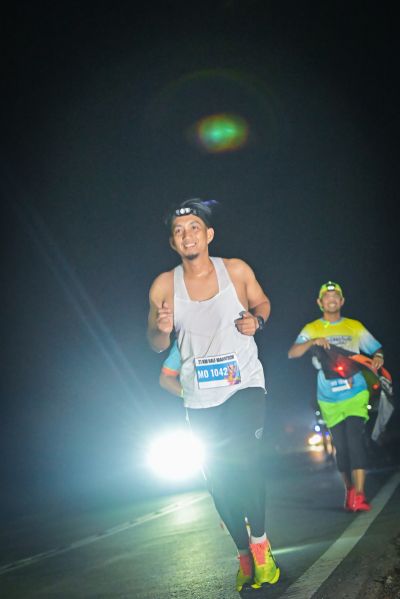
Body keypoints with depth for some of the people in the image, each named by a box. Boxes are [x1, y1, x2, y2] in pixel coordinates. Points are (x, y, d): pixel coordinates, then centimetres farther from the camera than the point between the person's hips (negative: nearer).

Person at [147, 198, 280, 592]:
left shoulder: (236, 270, -5)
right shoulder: (164, 286, -4)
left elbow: (262, 301, 13)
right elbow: (156, 345, 4)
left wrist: (257, 320, -10)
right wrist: (161, 329, -20)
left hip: (244, 384, -2)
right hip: (200, 400, 2)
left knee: (245, 461, -23)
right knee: (220, 481, 8)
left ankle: (260, 544, -5)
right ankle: (244, 555, 25)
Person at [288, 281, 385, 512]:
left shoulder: (354, 326, 8)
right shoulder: (312, 329, 5)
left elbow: (376, 348, 10)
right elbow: (292, 353, -7)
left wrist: (378, 357, -14)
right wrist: (313, 342, -25)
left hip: (355, 394, -1)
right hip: (329, 400, 1)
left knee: (355, 437, -18)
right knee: (340, 446, 5)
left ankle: (359, 495, -22)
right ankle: (349, 489, 24)